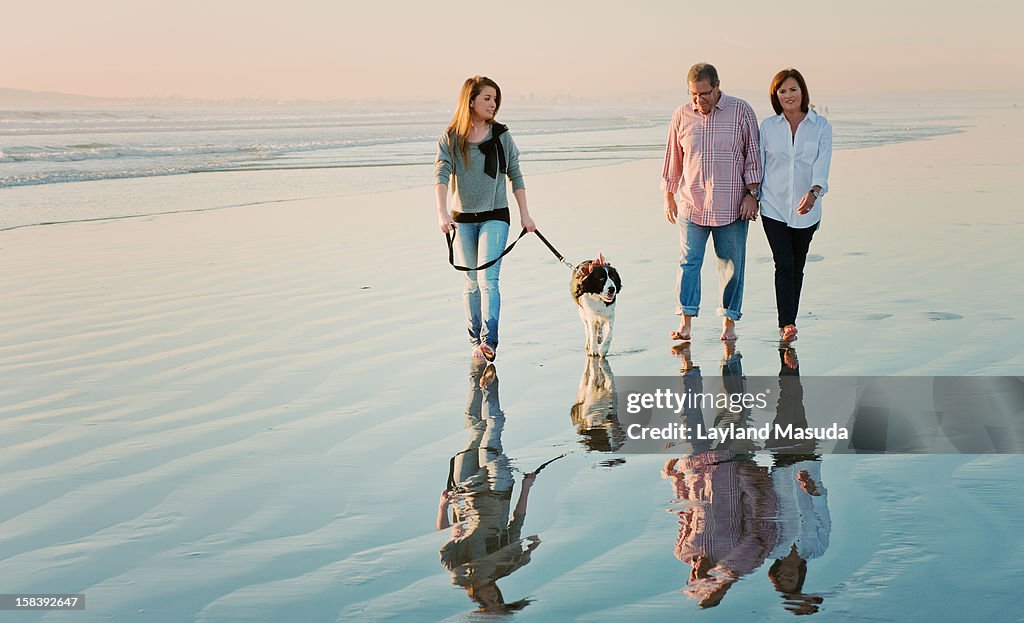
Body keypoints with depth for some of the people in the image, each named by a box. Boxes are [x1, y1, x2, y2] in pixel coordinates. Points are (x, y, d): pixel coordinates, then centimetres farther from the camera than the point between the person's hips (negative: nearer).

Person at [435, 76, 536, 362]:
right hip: (463, 219, 1)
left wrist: (525, 215, 6)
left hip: (495, 217, -1)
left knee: (488, 279, -15)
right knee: (472, 282, 10)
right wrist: (442, 213, -27)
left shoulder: (501, 136, 1)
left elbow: (515, 176, 8)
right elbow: (441, 174, -13)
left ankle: (489, 341, -22)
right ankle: (476, 340, 20)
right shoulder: (450, 138, -3)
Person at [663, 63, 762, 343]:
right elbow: (673, 158, 14)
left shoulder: (741, 111, -1)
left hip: (732, 205, -1)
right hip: (692, 203, 1)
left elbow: (753, 154, 2)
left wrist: (751, 194, -3)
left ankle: (729, 322, 14)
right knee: (689, 262, -5)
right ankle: (685, 324, -3)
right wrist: (669, 197, 15)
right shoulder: (682, 116, 5)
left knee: (731, 265, 4)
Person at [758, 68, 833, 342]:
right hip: (774, 208, -1)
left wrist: (813, 193, -29)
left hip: (806, 209, 1)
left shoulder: (821, 126, -2)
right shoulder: (768, 126, 1)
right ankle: (787, 324, -14)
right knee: (784, 265, -11)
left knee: (797, 267, 10)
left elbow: (822, 165, -13)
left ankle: (788, 322, 22)